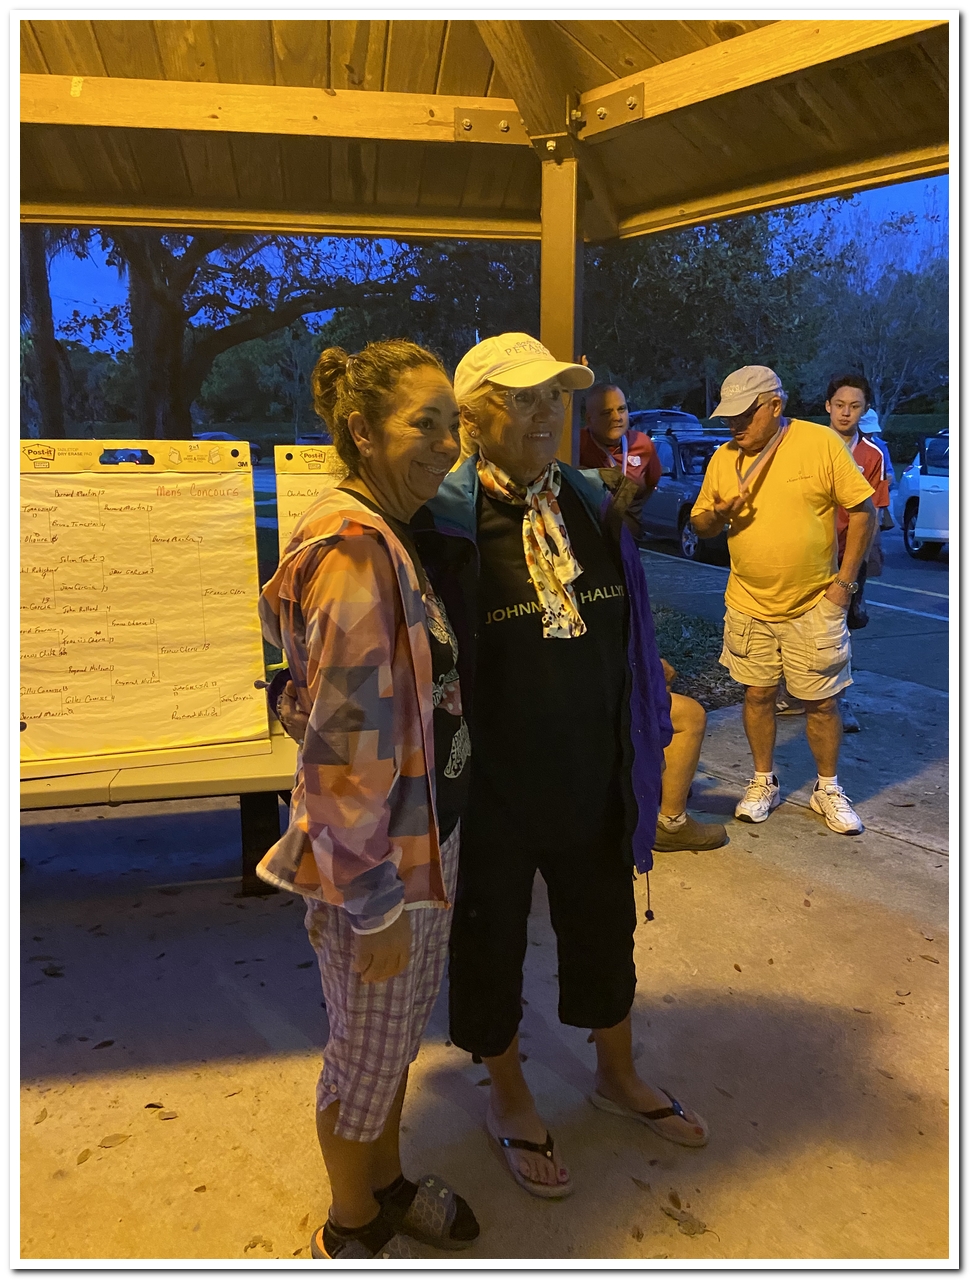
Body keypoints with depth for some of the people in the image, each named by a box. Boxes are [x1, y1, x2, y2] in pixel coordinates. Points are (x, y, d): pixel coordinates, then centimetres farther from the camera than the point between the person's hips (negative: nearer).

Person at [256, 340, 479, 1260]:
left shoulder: (391, 535, 5)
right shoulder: (353, 548, -24)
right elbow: (344, 744, -25)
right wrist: (373, 900, -19)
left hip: (426, 837, 9)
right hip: (376, 860, -8)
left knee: (399, 1035, 26)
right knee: (369, 1055, 15)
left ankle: (386, 1184, 50)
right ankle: (349, 1234, 41)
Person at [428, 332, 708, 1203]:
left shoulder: (591, 505, 0)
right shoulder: (448, 518, -18)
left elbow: (626, 635, 10)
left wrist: (644, 740, 13)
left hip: (591, 775, 6)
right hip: (492, 785, -5)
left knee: (604, 928, 24)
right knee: (491, 939, 17)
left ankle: (618, 1076, 51)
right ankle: (510, 1100, 44)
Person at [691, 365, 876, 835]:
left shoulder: (821, 443, -9)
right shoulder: (723, 458, 3)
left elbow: (863, 510, -5)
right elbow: (700, 526, 10)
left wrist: (845, 580, -8)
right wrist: (718, 514, -14)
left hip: (813, 605, -3)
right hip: (749, 604, 3)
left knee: (821, 702, 6)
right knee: (758, 695, 11)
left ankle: (828, 789, 25)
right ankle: (764, 782, 29)